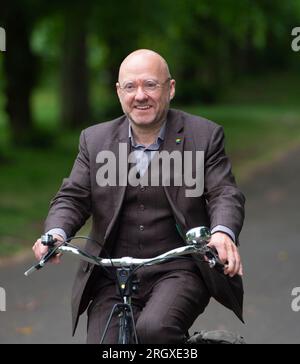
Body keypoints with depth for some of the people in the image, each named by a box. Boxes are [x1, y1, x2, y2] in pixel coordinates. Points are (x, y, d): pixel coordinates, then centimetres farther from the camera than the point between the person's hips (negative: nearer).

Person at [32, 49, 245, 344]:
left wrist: (223, 232, -29)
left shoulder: (204, 135, 1)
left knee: (154, 329, -31)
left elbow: (225, 195, -6)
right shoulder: (95, 140, 8)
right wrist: (56, 233, -17)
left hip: (179, 272, -3)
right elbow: (72, 197, 5)